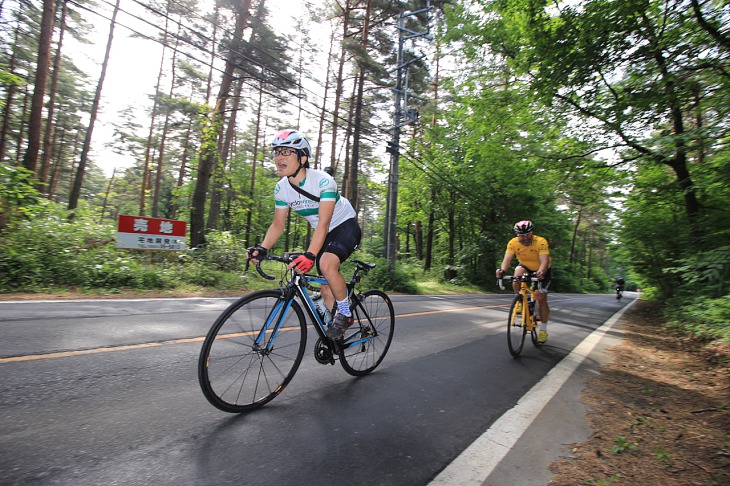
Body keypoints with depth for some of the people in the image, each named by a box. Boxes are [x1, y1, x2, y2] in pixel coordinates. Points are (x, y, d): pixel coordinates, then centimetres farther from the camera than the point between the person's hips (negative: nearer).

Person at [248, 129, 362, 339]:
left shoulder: (323, 181, -28)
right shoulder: (281, 188, -10)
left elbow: (323, 223, -35)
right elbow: (278, 224, -4)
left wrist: (309, 255, -47)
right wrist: (262, 248, -21)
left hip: (345, 226, -6)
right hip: (324, 233, 6)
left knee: (327, 264, -34)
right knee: (326, 289, 7)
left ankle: (345, 314, -9)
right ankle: (336, 336, 28)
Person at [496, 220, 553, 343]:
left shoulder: (541, 242, -29)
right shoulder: (513, 243, -22)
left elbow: (544, 261, -38)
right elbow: (507, 259, -31)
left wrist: (541, 272, -58)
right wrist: (502, 270, -51)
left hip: (541, 270, -2)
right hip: (525, 266, 2)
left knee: (541, 299, -7)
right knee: (517, 275, -33)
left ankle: (543, 329, 8)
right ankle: (520, 300, -8)